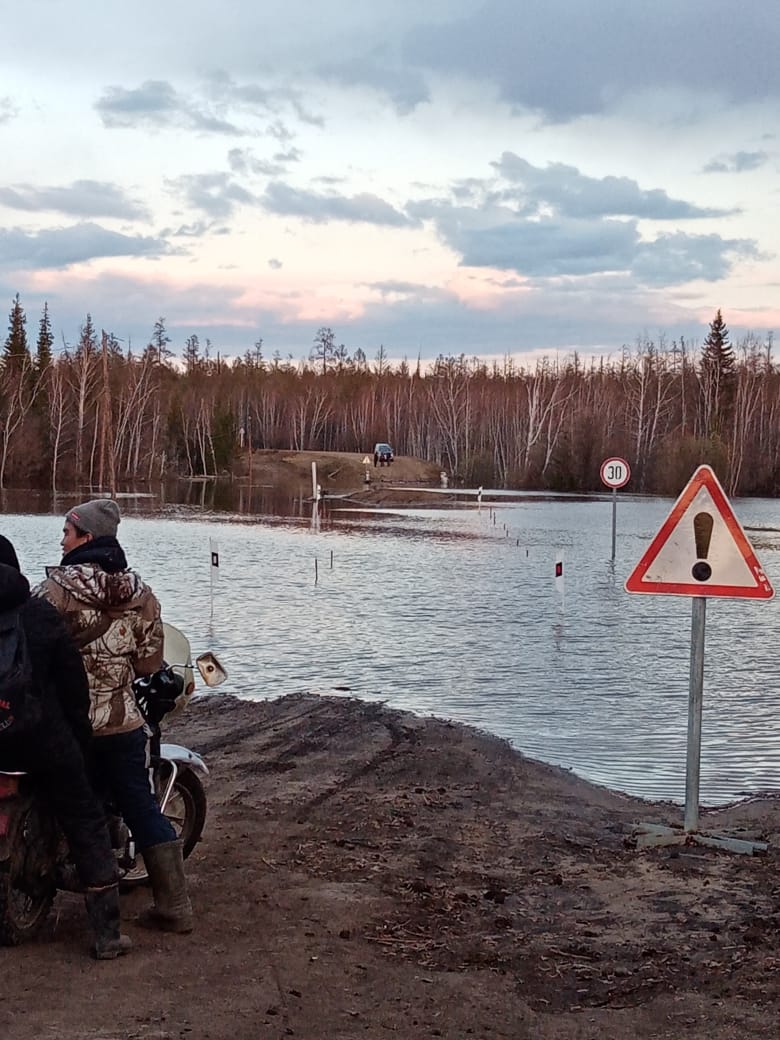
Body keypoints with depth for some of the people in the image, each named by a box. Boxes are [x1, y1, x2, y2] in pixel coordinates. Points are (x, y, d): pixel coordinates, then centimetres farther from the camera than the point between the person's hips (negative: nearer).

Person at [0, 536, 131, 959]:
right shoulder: (41, 614, -4)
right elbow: (72, 681, -1)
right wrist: (79, 733, 10)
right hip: (43, 738, -1)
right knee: (86, 826, 8)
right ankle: (107, 932, 8)